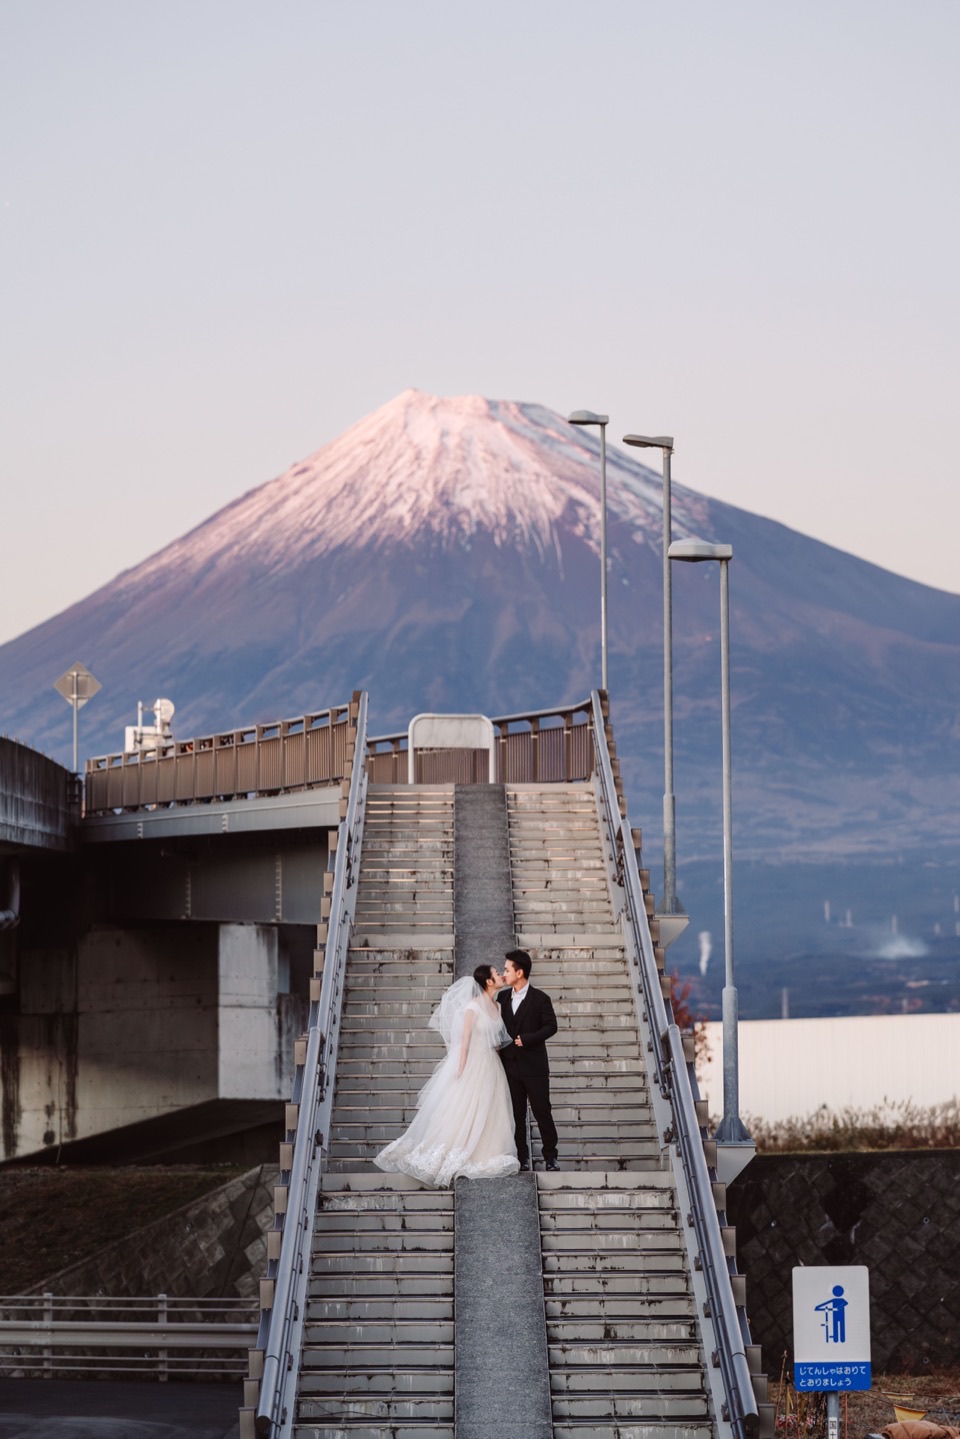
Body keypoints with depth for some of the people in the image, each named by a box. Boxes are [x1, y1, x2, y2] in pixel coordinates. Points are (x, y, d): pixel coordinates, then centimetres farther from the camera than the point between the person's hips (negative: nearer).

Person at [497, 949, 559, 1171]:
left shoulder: (540, 999, -5)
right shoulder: (502, 997, 9)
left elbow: (551, 1026, -7)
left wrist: (527, 1039, -16)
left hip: (534, 1066, -4)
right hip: (510, 1066, 4)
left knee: (542, 1111, -1)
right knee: (516, 1114, 6)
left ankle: (550, 1156, 6)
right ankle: (522, 1158, 11)